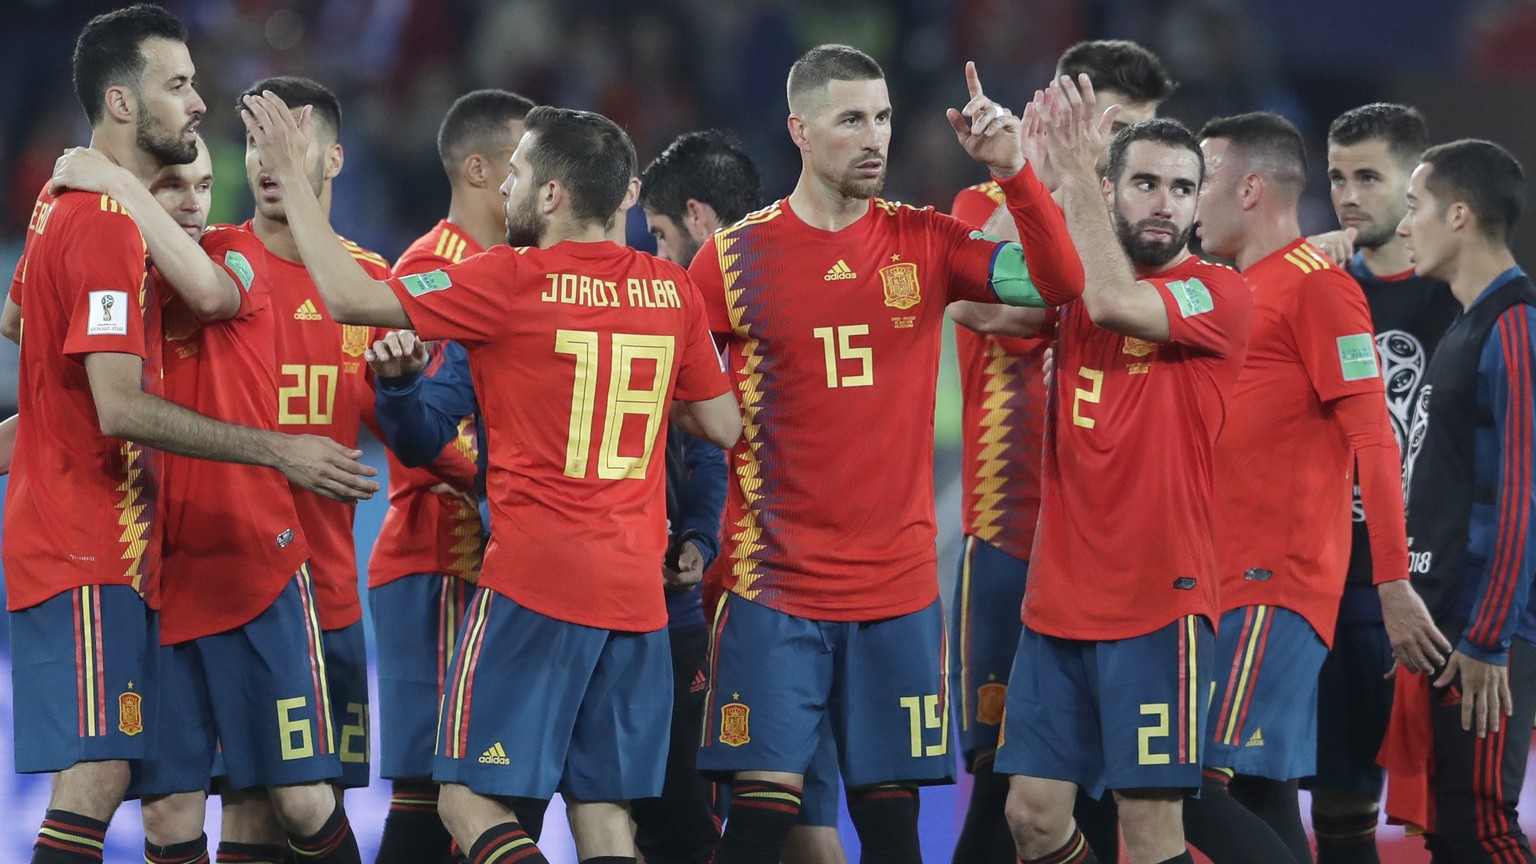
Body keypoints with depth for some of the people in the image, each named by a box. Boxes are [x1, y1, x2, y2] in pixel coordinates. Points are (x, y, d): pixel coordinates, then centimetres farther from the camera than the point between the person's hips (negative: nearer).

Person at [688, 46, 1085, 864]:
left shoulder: (924, 242, 4)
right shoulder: (736, 256, -2)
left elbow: (1057, 282, -5)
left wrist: (1011, 169, -16)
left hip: (899, 583, 2)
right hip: (775, 584, -2)